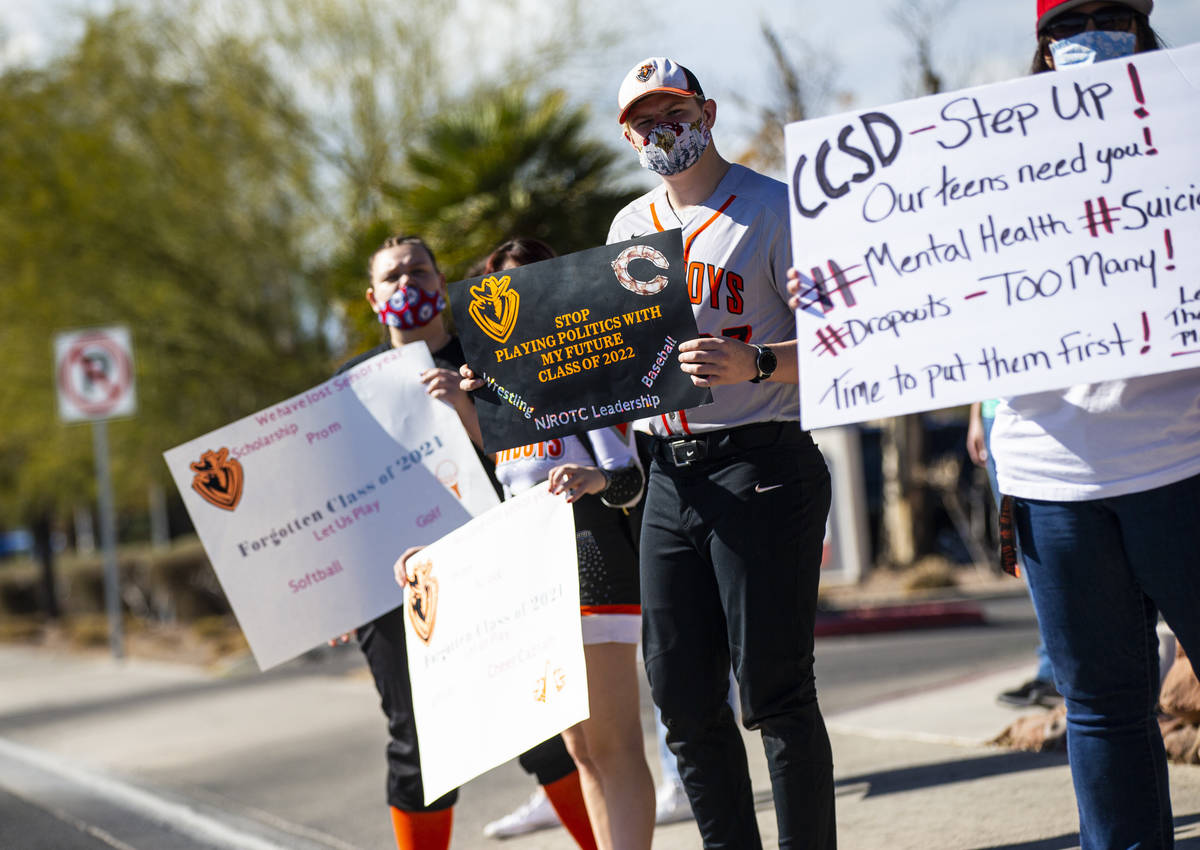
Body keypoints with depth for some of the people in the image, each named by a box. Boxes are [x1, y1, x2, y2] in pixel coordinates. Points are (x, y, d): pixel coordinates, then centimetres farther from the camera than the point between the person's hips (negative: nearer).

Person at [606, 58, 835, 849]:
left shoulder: (773, 207, -4)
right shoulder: (630, 227, 17)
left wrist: (755, 366, -26)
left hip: (761, 464, -6)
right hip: (670, 472, 7)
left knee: (772, 680, -8)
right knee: (681, 688, 6)